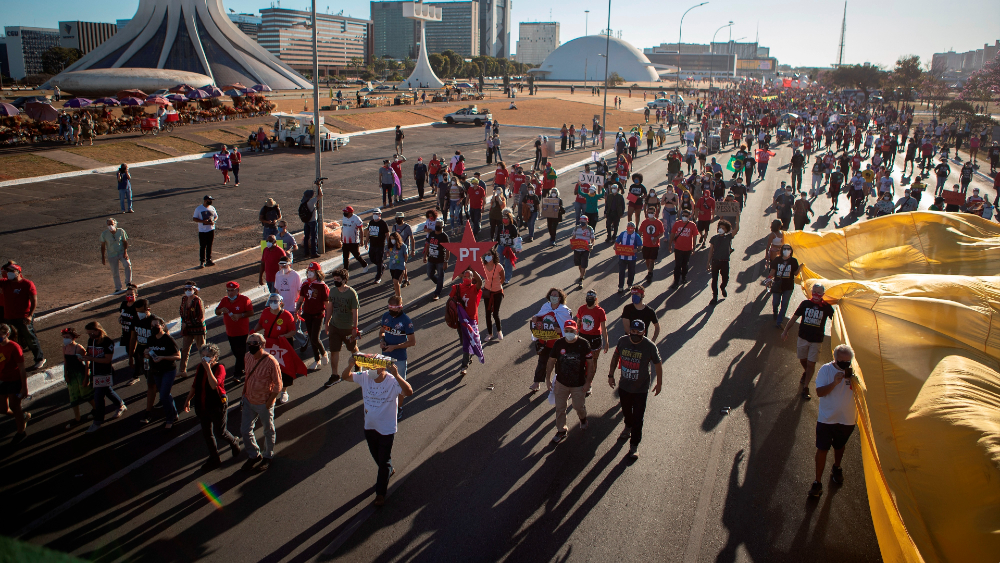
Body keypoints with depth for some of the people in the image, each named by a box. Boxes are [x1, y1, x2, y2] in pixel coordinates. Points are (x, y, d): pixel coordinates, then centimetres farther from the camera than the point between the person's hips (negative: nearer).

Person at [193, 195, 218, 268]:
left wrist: (213, 221, -6)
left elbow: (216, 216, 16)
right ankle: (202, 262, 4)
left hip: (211, 229, 4)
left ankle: (208, 260, 18)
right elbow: (194, 218, -7)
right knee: (202, 246, -2)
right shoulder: (198, 209, -7)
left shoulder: (212, 208, 8)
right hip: (202, 231, -4)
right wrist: (203, 221, -21)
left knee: (209, 246, 10)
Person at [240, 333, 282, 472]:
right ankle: (254, 455, 36)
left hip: (264, 404, -6)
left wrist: (269, 403, -17)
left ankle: (267, 457, 36)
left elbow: (278, 385, -17)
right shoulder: (248, 357, -5)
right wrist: (244, 394, 9)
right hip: (249, 401, 6)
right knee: (245, 430, 13)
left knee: (268, 431, 14)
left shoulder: (271, 362, -24)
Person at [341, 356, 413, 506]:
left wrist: (396, 375, -52)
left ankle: (380, 493, 28)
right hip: (369, 427, 5)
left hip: (387, 429, -5)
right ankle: (388, 471, 58)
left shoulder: (393, 382, -26)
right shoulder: (365, 377, -12)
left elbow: (409, 392, -41)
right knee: (376, 456, 28)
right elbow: (345, 376, -4)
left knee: (384, 461, 10)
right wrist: (350, 365, -26)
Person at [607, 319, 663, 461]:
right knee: (626, 411, 27)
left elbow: (658, 364, -7)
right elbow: (615, 357, 6)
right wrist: (611, 375, 8)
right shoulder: (622, 341, -12)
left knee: (638, 418, 4)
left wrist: (659, 383, 1)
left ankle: (634, 445, 20)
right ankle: (628, 427, 57)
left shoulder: (650, 346, -21)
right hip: (624, 386, 4)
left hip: (641, 389, -4)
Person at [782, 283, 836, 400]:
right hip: (803, 337, 2)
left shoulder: (827, 307, -8)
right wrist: (785, 331, 4)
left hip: (816, 340, -2)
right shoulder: (805, 303, -3)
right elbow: (794, 317, 4)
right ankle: (805, 373, 48)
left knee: (811, 364, -2)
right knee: (803, 360, 15)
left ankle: (805, 387, 9)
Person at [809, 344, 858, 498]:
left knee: (839, 446, 22)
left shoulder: (854, 372, -7)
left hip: (847, 420, 2)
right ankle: (818, 482, 8)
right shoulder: (826, 369, -13)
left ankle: (836, 469, 49)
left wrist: (852, 378, -25)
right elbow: (819, 392, -16)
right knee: (822, 449, -1)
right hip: (826, 418, -2)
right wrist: (834, 383, -30)